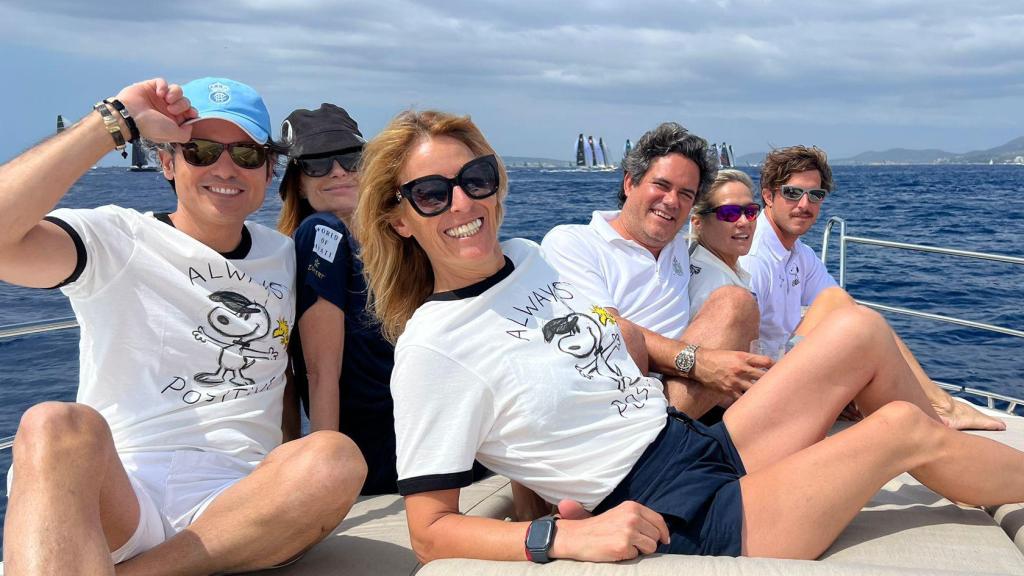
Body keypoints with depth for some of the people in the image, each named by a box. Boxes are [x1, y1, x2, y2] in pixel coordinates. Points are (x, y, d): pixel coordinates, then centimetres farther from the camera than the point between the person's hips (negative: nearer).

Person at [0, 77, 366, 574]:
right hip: (112, 493, -3)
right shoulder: (117, 240, 3)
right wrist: (117, 122, -11)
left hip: (236, 506, 4)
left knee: (337, 459, -30)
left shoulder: (283, 258, 18)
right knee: (58, 426, -36)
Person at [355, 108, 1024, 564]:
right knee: (906, 426, -6)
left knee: (859, 330, 3)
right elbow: (430, 531, -18)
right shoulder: (431, 349, -19)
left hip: (704, 444, 8)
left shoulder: (527, 256, 4)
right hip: (681, 526, -8)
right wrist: (566, 536, -30)